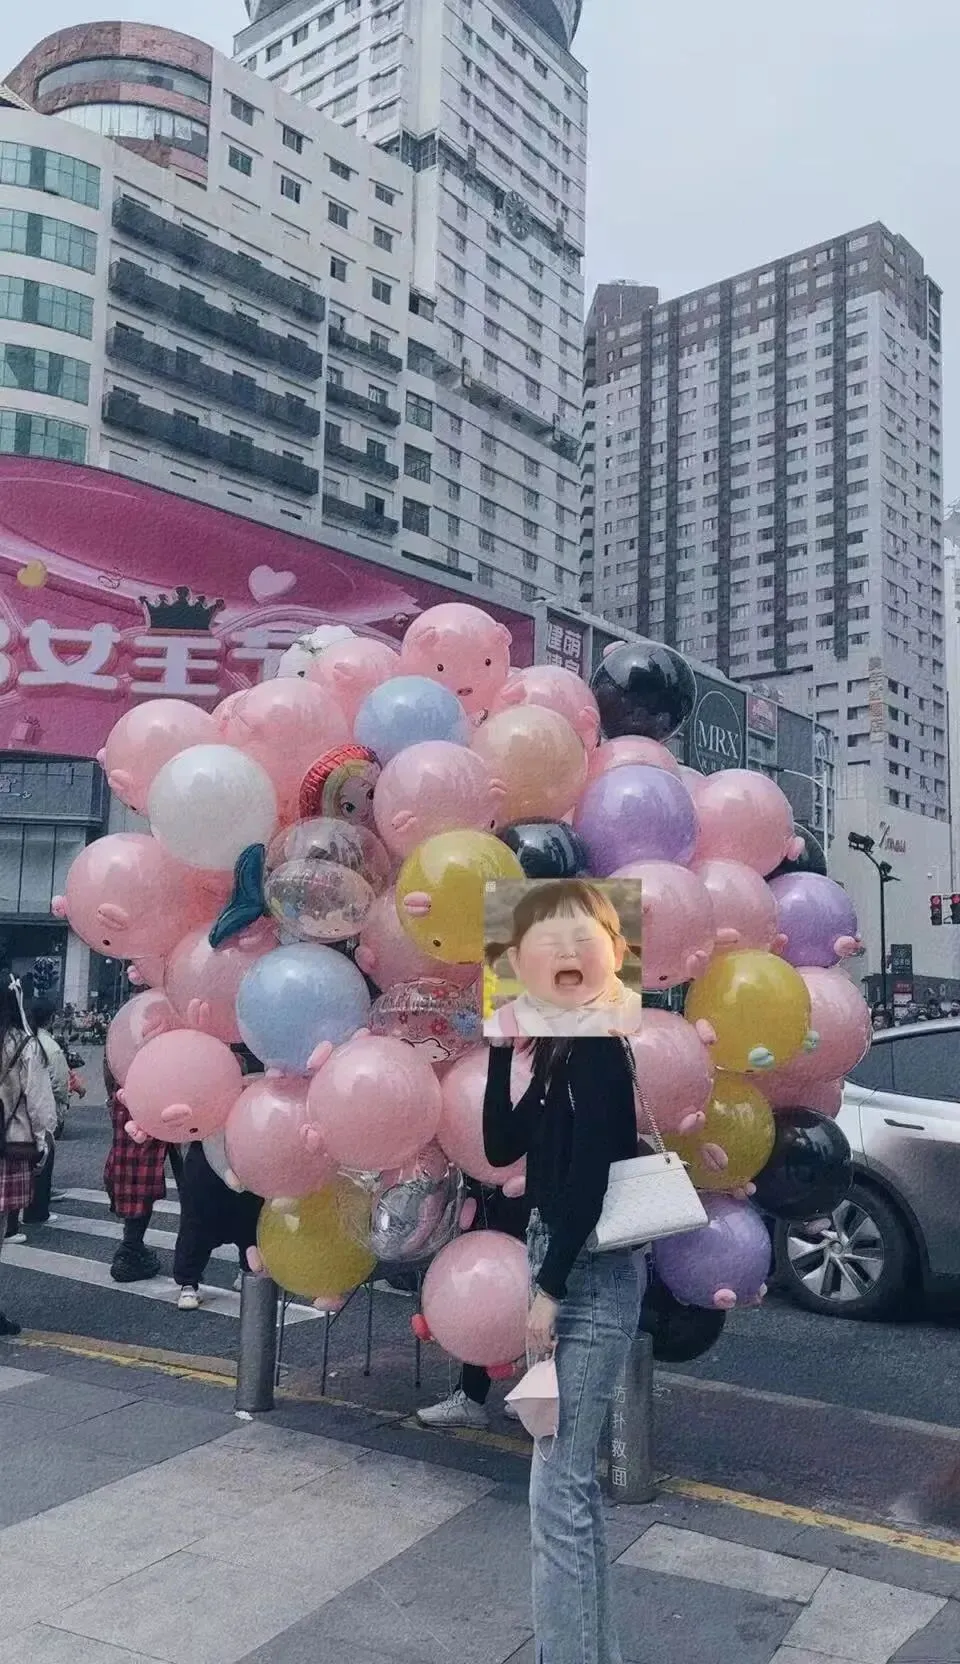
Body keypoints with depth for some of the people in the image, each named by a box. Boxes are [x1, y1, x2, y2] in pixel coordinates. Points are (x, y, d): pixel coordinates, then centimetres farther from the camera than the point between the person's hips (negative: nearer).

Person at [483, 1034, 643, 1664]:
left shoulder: (595, 1052, -17)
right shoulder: (559, 1057, 10)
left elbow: (589, 1180, -21)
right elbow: (502, 1147, 9)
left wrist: (548, 1292, -19)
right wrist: (500, 1051, 2)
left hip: (590, 1277, -10)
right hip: (560, 1260, 10)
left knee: (557, 1488, -3)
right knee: (574, 1480, 17)